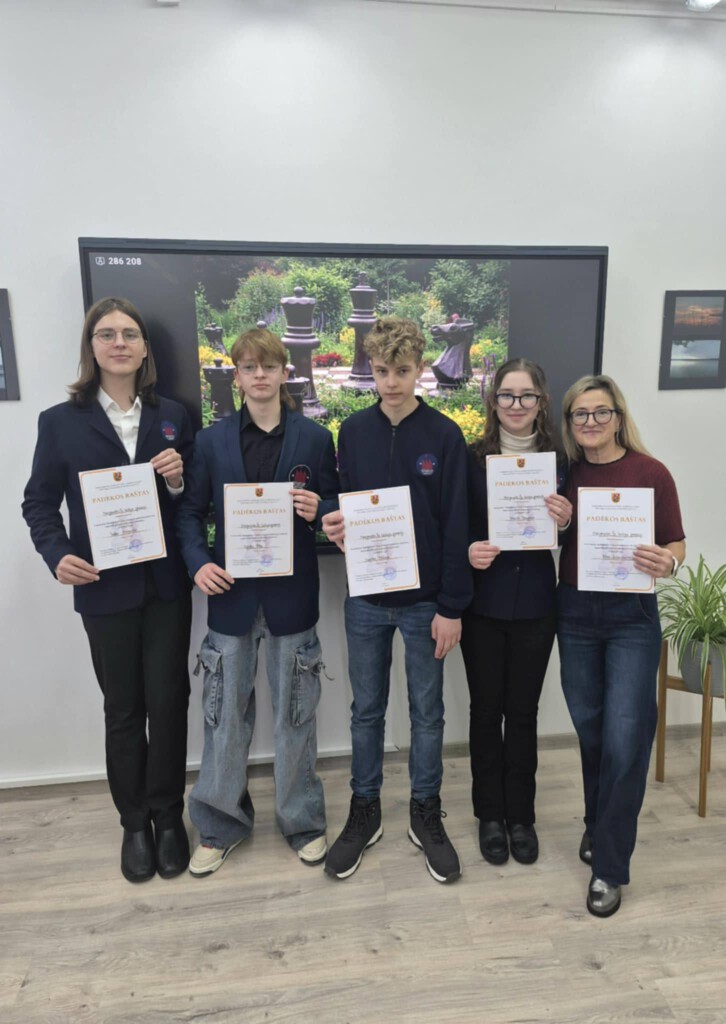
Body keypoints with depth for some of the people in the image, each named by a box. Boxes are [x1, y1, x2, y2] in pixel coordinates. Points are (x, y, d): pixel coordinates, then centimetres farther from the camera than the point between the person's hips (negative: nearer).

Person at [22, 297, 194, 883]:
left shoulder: (172, 416, 5)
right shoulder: (60, 422, 0)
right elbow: (39, 502, 3)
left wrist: (179, 481, -14)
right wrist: (58, 554, -14)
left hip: (168, 586, 1)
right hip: (105, 589, -1)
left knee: (169, 701, 7)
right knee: (123, 709, 11)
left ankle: (168, 816, 29)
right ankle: (134, 822, 31)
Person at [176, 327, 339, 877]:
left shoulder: (315, 438, 0)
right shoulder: (211, 440, 3)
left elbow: (337, 506, 3)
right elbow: (191, 512, 5)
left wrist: (319, 510, -19)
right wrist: (198, 562, -10)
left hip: (291, 596, -1)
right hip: (231, 594, 1)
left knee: (295, 714, 12)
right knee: (225, 716, 12)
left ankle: (303, 821, 33)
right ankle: (220, 824, 34)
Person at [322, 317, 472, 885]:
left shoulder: (445, 436, -7)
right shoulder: (353, 432, 1)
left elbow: (456, 527, -8)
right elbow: (344, 506, 9)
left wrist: (452, 606, -9)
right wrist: (337, 526, -14)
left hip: (425, 600, -2)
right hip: (365, 598, 2)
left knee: (427, 710, 13)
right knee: (367, 709, 15)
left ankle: (426, 812, 34)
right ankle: (365, 811, 34)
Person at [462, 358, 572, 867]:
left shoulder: (558, 459, 1)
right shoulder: (472, 457, -3)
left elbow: (570, 535, 7)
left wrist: (566, 521, -15)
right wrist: (467, 551, -19)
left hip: (535, 604, 1)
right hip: (483, 601, -1)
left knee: (523, 711, 12)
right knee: (486, 709, 11)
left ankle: (521, 815, 31)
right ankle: (490, 814, 30)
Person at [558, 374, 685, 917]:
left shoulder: (650, 472, -6)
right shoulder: (565, 474, 3)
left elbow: (676, 544, -2)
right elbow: (551, 544, 8)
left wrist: (665, 562, -24)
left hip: (632, 616, -3)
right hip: (574, 613, 3)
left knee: (624, 740, -2)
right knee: (591, 732, 15)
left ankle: (609, 867, 16)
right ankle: (598, 824, 40)